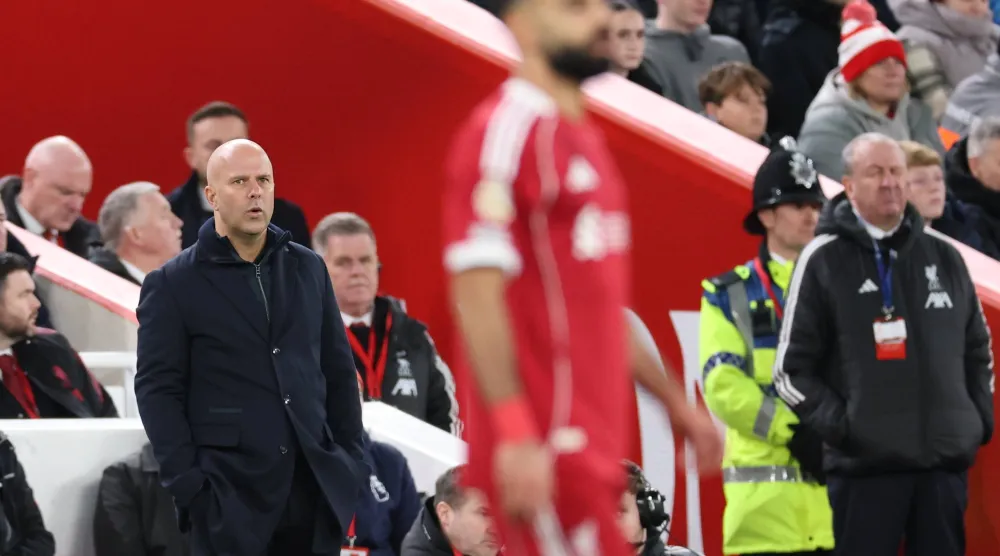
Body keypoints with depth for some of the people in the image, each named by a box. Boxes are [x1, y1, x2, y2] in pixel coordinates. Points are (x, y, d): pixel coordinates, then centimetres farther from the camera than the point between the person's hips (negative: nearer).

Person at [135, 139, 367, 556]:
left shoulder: (308, 269, 13)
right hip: (230, 493, -4)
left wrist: (352, 460, 8)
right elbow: (158, 390, -4)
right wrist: (186, 483, -12)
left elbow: (339, 371, 16)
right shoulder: (172, 285, 0)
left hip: (315, 487, 4)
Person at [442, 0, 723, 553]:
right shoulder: (507, 130, -10)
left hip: (591, 441, 9)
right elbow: (477, 294, -18)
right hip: (543, 444, -9)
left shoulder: (583, 136, 20)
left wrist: (674, 402, 27)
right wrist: (516, 435, -24)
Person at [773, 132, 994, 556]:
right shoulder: (824, 260, 0)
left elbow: (978, 351, 22)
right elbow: (791, 369, -1)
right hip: (864, 466, -4)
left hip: (945, 460, 4)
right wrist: (840, 425, -12)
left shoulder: (944, 258, 13)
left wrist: (979, 419, 9)